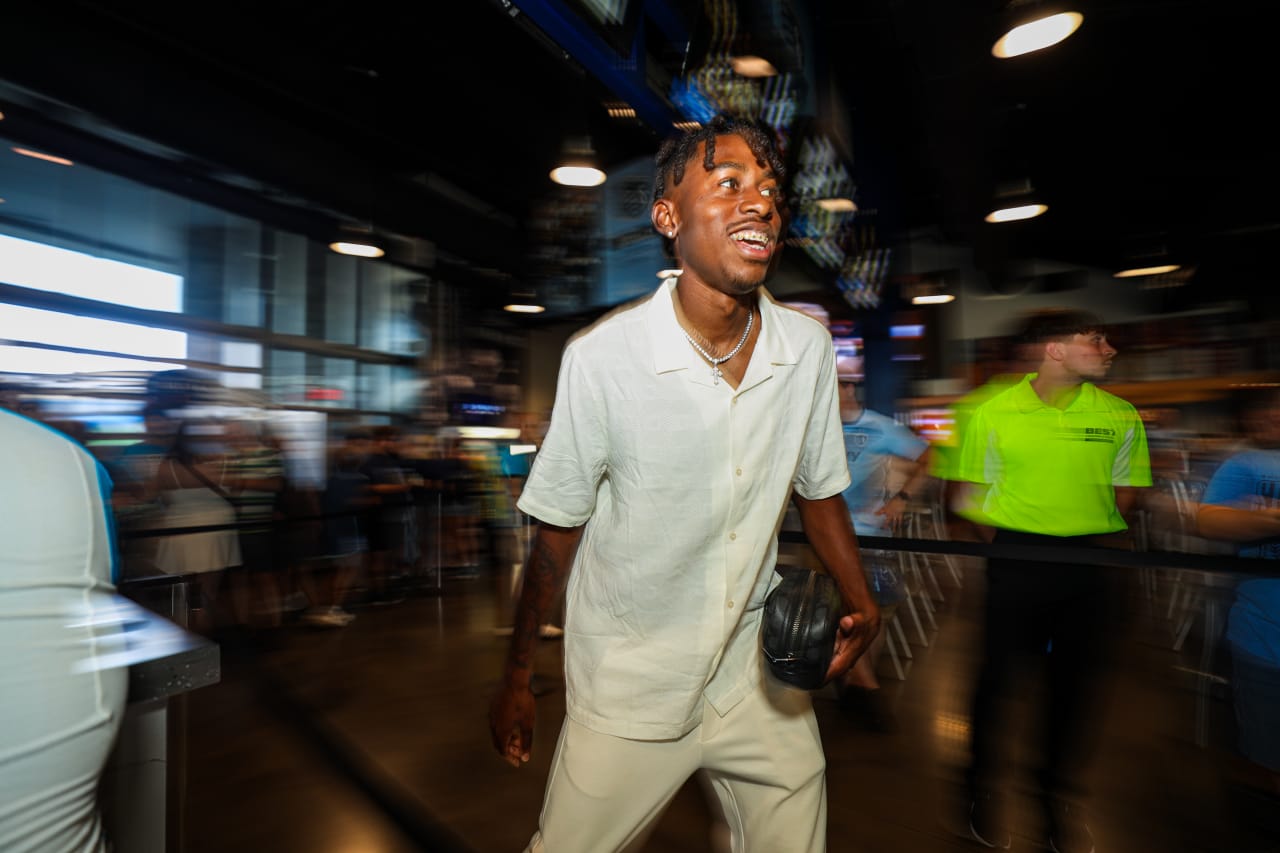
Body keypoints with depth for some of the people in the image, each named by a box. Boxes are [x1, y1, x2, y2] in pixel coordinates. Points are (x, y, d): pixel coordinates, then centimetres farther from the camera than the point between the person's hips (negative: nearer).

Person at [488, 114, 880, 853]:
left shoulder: (809, 346, -9)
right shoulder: (601, 356, -21)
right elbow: (559, 528, -10)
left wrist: (860, 600, -7)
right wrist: (518, 677, -1)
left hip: (758, 672, 4)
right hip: (628, 688, -3)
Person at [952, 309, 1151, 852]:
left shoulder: (1119, 415, 3)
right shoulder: (993, 412, -4)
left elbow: (1125, 494, 11)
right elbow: (974, 492, 2)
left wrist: (1092, 541, 1)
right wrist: (1004, 548, -4)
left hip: (1089, 561, 3)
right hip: (1015, 559, -2)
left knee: (1077, 680, 11)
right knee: (998, 673, 5)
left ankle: (1059, 798, 33)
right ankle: (983, 789, 28)